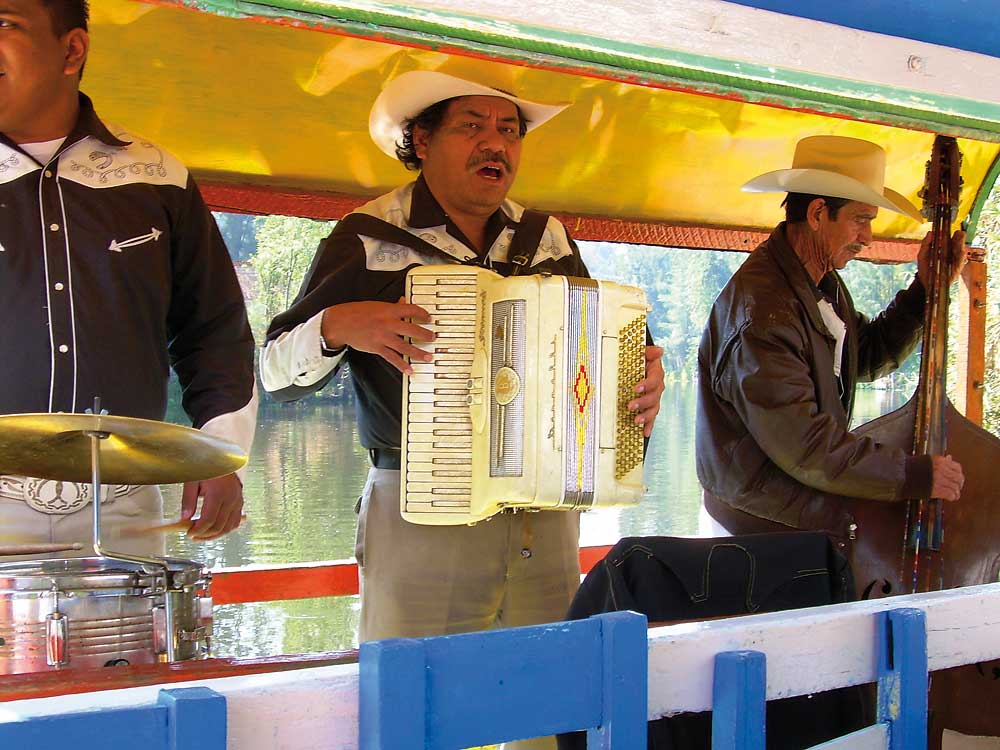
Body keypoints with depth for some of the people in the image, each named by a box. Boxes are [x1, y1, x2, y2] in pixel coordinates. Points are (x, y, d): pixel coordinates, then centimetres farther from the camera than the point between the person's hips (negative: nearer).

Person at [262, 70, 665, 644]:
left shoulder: (550, 240, 11)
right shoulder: (367, 242, -2)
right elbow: (278, 374, -2)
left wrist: (641, 381, 3)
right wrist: (336, 327, -21)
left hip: (547, 520, 4)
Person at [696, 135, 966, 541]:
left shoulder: (825, 283, 8)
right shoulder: (761, 312, -25)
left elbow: (868, 357, 21)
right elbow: (803, 446, -27)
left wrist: (926, 288, 9)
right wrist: (918, 476, -21)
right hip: (768, 520, -9)